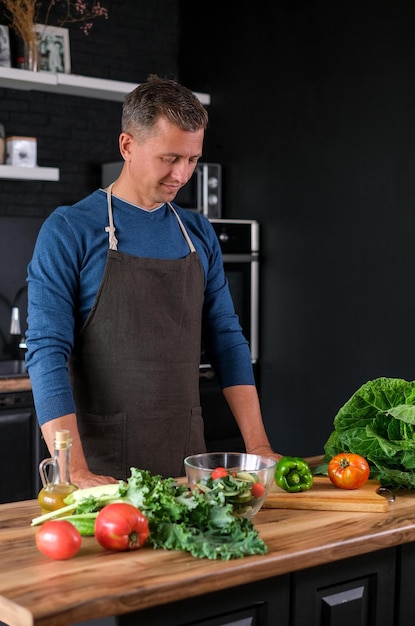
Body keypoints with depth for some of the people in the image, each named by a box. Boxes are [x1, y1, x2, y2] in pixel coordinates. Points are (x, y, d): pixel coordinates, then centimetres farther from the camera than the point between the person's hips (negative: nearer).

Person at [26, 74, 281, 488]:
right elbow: (47, 352, -15)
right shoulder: (69, 230, -9)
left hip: (188, 460, 5)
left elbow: (227, 341, 8)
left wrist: (258, 446, 0)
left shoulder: (199, 233, 7)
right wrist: (76, 473, -23)